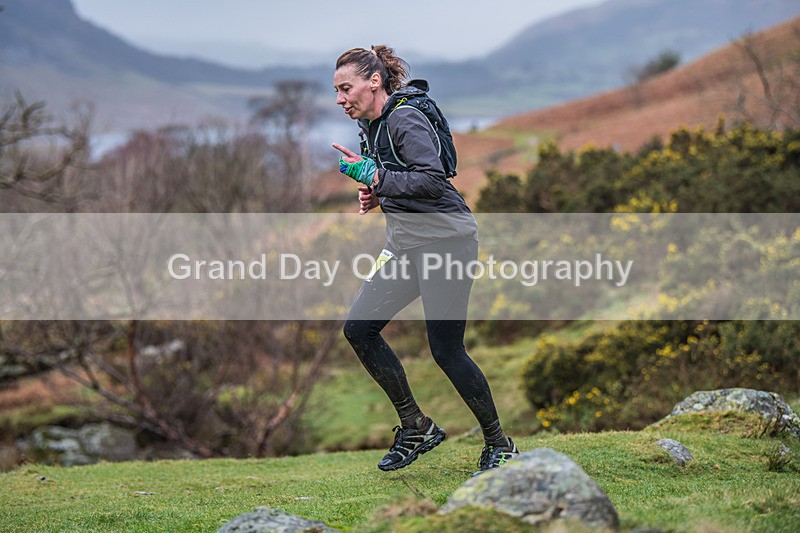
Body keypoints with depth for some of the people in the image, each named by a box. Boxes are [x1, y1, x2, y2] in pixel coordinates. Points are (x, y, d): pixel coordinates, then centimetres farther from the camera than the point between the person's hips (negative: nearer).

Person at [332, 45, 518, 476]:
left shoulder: (406, 119, -16)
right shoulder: (371, 125, 12)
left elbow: (433, 180, -26)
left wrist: (375, 177, -25)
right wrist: (373, 195, 6)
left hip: (444, 239, -9)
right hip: (405, 243, 9)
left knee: (445, 350, -7)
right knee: (358, 328, 0)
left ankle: (499, 444, 11)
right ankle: (416, 426, 10)